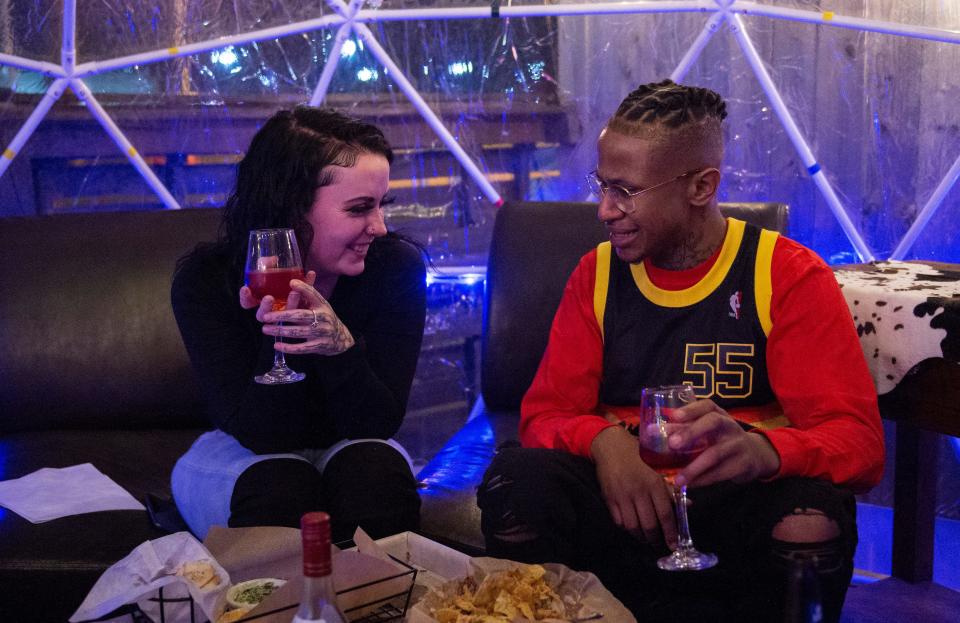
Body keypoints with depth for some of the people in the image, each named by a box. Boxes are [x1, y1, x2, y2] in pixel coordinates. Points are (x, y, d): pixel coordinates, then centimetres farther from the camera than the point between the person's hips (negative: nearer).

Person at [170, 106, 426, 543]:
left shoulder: (397, 266, -19)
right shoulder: (205, 279, -21)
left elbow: (381, 424, -18)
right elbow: (258, 433, -22)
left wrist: (342, 347, -38)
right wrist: (278, 340, -39)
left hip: (345, 449, 2)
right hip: (240, 455, -2)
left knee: (376, 473, -32)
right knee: (280, 490, -35)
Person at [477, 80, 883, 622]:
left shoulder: (790, 276, -4)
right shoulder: (597, 275, 7)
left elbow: (858, 440, -12)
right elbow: (545, 414, 5)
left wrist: (759, 450, -36)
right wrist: (603, 440, -21)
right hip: (624, 502, 3)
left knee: (813, 516, -35)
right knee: (515, 479, -26)